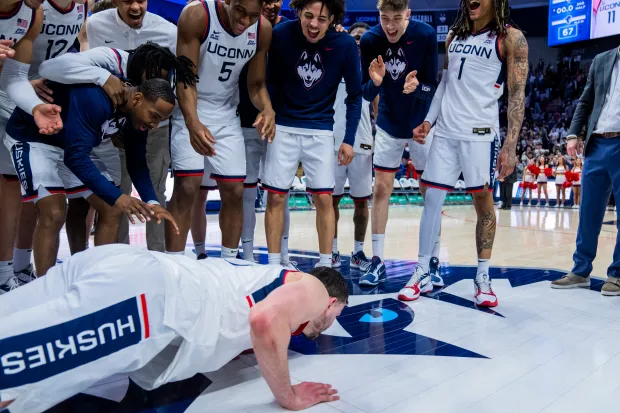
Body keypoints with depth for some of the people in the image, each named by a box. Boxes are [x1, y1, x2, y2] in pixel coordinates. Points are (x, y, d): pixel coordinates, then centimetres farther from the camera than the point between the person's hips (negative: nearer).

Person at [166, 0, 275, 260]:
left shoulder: (263, 30, -10)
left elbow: (256, 83, -2)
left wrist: (267, 109, -25)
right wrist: (192, 123, -42)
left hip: (227, 115, 4)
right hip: (190, 113, -4)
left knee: (234, 192, 3)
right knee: (186, 188, -13)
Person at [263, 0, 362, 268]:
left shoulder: (346, 45, -10)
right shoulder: (281, 34, -9)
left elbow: (354, 95, 0)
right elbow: (271, 81, 4)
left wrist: (349, 139, -4)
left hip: (321, 130, 0)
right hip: (284, 127, 1)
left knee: (324, 198, -2)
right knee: (275, 196, 0)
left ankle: (325, 265, 14)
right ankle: (273, 264, 13)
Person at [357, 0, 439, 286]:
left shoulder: (426, 35, -17)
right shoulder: (369, 40, -12)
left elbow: (432, 88, -15)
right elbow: (366, 94, -9)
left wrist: (416, 87, -36)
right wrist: (375, 82, -31)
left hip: (421, 125, -1)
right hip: (388, 125, 2)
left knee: (431, 192, 1)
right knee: (381, 189, 0)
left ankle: (433, 262, 13)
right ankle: (377, 261, 9)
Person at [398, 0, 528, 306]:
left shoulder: (510, 38, -2)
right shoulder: (454, 35, 14)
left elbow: (517, 95, -7)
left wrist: (510, 146, -15)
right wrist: (428, 121, 9)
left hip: (480, 133, -4)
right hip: (445, 132, 5)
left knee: (483, 202, 1)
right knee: (431, 200, 3)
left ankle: (483, 278, 14)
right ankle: (422, 274, 12)